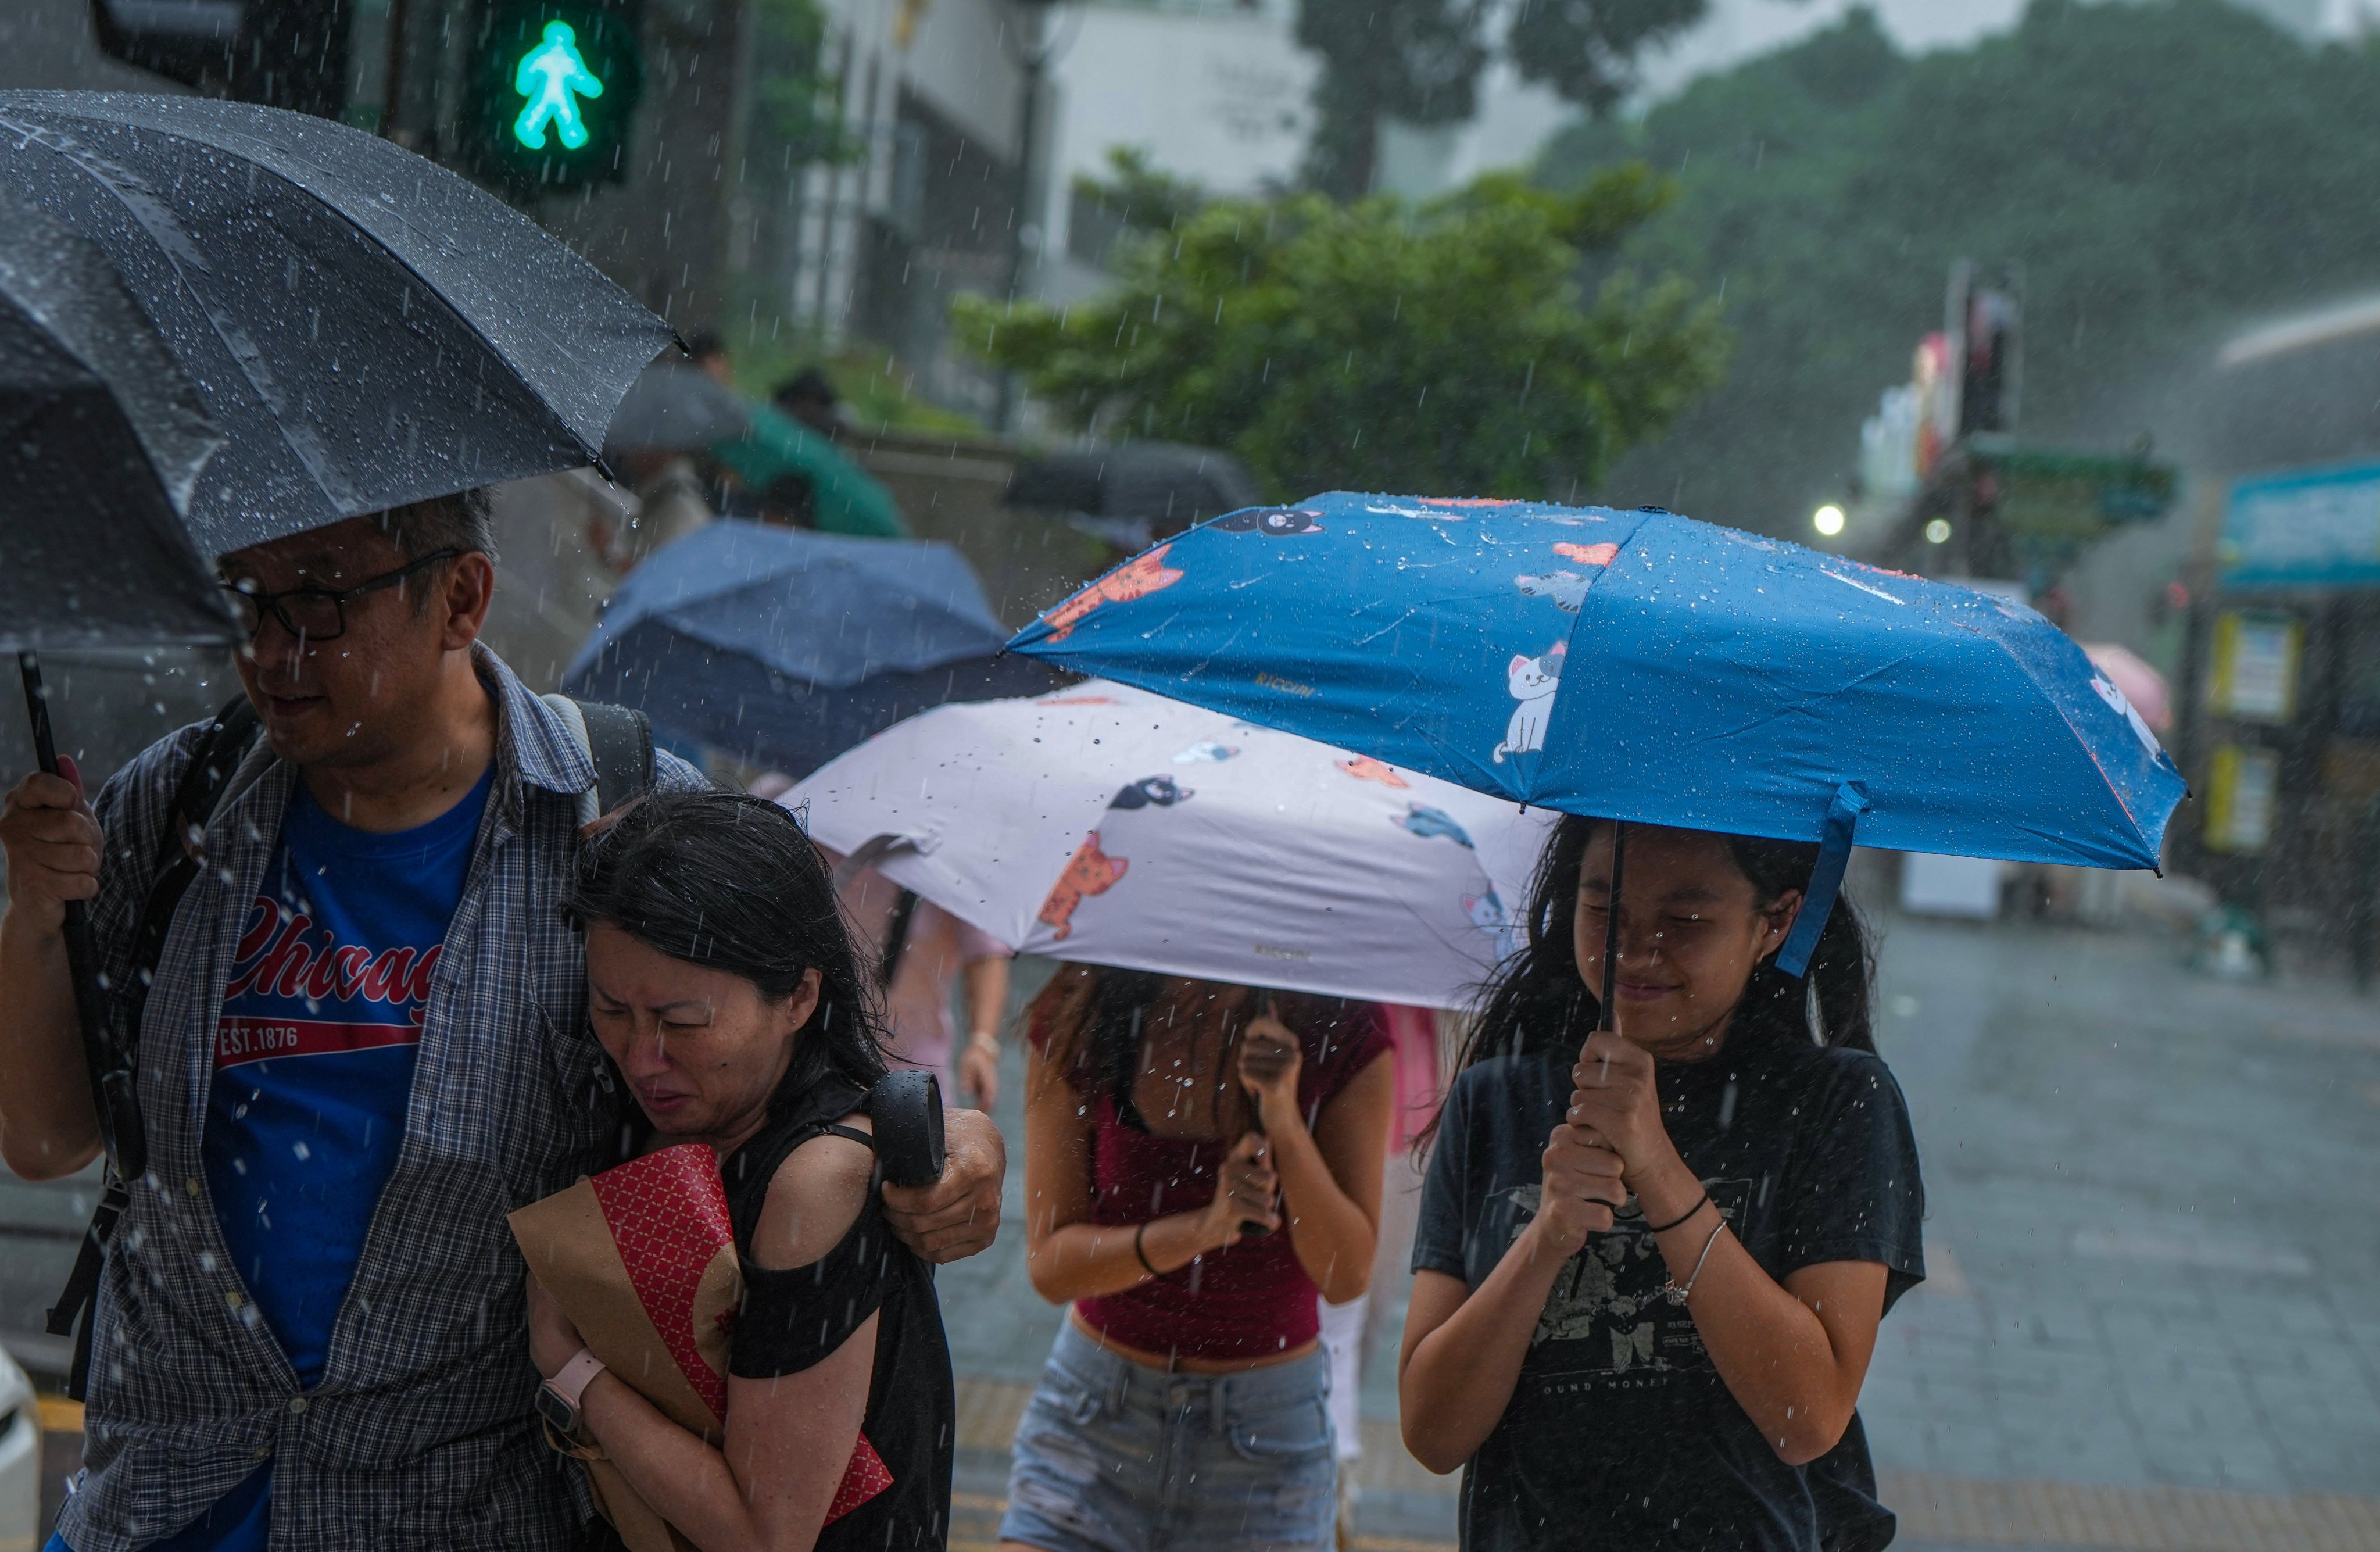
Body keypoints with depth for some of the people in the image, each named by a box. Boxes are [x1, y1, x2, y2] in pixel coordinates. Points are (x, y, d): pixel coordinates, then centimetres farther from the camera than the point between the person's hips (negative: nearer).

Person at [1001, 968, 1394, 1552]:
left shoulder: (1342, 1031, -9)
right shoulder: (1078, 1021, -8)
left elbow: (1346, 1276, -12)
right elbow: (1049, 1264, -12)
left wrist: (1284, 1120, -24)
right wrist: (1202, 1229, -26)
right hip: (1094, 1415, 0)